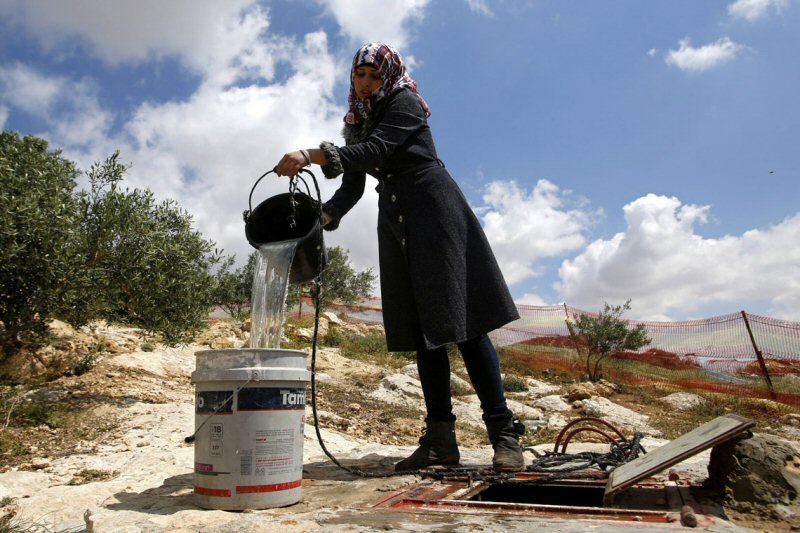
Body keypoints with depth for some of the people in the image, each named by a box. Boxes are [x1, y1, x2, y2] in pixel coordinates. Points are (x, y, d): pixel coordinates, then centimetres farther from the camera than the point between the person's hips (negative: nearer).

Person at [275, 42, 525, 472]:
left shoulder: (403, 103, 0)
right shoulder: (357, 124, 20)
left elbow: (376, 150, -18)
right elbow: (352, 187, 12)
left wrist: (312, 156, -27)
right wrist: (323, 215, -7)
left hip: (433, 210, -6)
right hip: (394, 222, 6)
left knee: (462, 321, -13)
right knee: (423, 330, -1)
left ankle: (503, 433, -9)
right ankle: (440, 440, 0)